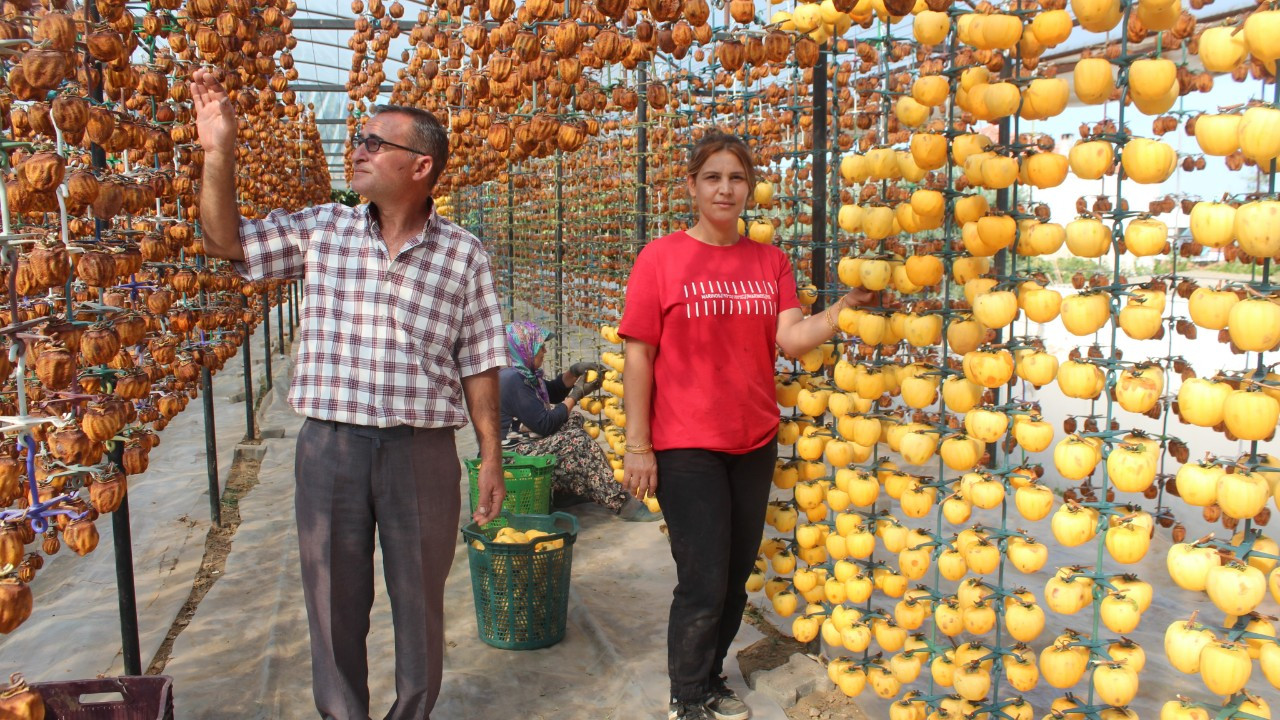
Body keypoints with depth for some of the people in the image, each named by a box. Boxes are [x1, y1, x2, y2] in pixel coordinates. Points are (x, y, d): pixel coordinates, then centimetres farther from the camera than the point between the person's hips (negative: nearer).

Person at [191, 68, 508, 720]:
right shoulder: (321, 232, 4)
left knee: (419, 600, 13)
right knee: (334, 599, 14)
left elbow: (479, 364, 0)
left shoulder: (462, 255, -2)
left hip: (422, 450, -1)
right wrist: (218, 152, -6)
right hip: (330, 445, 2)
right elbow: (225, 241, 7)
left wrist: (491, 457, -1)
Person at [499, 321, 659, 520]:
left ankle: (562, 492, 7)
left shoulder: (522, 373, 10)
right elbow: (545, 425, -22)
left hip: (527, 444, 11)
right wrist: (577, 394, -11)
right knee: (577, 442, -18)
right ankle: (620, 503, -16)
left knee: (573, 422, 14)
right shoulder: (512, 380, -21)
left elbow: (553, 392, 25)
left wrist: (574, 371, 7)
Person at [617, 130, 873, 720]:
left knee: (736, 576, 14)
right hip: (686, 448, -4)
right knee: (703, 584, -1)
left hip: (754, 442, 5)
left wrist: (846, 305, -18)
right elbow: (638, 356, -7)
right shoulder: (660, 258, -6)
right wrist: (637, 446, -9)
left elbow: (791, 340, -3)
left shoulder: (770, 262, 7)